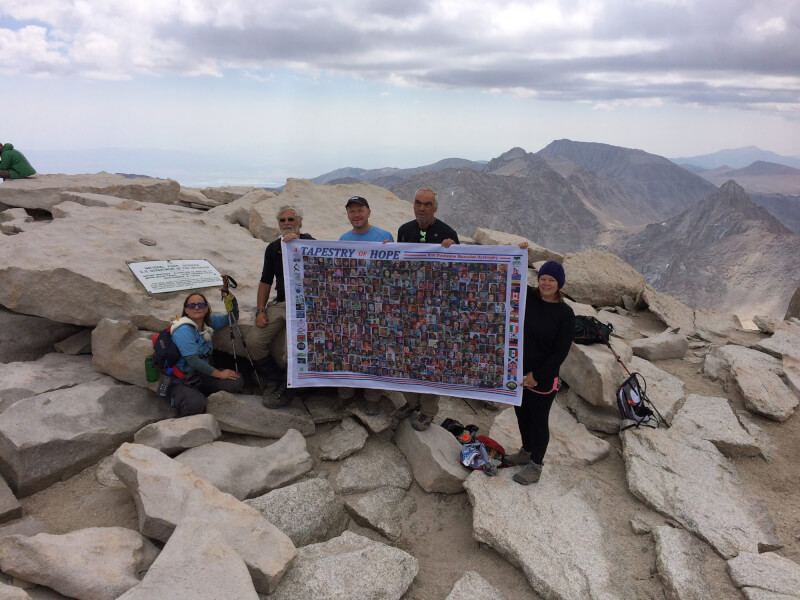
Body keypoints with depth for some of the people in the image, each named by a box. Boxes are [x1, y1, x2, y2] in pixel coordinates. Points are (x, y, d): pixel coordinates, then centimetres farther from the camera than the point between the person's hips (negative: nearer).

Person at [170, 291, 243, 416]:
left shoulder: (208, 321, 4)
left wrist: (232, 300, -5)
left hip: (202, 376, 6)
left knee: (235, 383, -19)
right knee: (195, 405, -36)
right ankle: (179, 400, 0)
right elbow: (193, 360, -24)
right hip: (181, 381, -6)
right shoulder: (183, 331, -19)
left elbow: (232, 318, 17)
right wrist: (219, 374, -18)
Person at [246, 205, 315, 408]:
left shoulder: (310, 243, -2)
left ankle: (286, 389, 4)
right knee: (253, 340, -11)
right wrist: (260, 311, 6)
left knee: (284, 351, -23)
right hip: (279, 304, 6)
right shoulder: (273, 248, 15)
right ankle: (278, 381, 10)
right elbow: (265, 281, 15)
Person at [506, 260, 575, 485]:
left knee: (538, 420, 10)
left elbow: (560, 352, -14)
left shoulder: (565, 314, -14)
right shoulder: (528, 298, -3)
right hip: (518, 371, 5)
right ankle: (527, 452, 46)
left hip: (544, 378, -5)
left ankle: (535, 466, 29)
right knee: (522, 414, 22)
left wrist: (536, 375, -14)